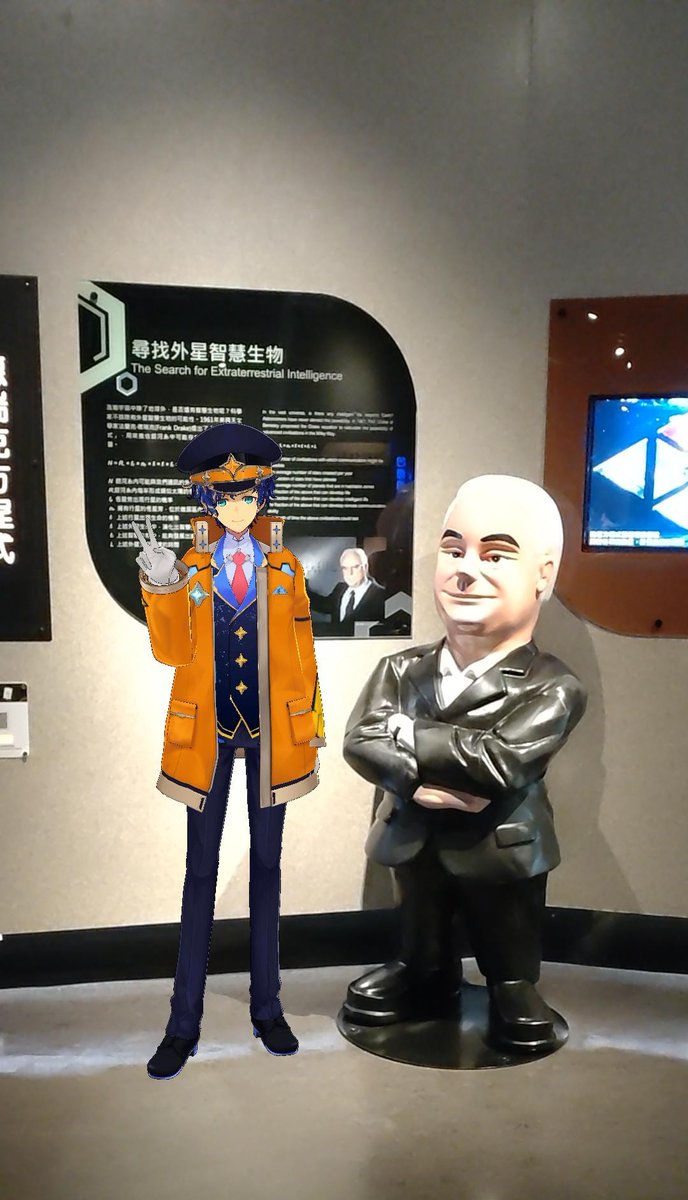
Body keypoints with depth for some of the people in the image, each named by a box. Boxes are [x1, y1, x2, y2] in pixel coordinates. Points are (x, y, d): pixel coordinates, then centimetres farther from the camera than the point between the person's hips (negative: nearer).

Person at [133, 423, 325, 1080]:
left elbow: (301, 651, 7)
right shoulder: (190, 567, 3)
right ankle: (184, 1022, 15)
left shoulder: (284, 567, 5)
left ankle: (267, 1007, 23)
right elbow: (172, 652, -4)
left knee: (266, 864, 10)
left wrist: (311, 724, 7)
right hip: (207, 730, 0)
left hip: (270, 730, 1)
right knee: (200, 871, 5)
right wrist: (159, 587, -18)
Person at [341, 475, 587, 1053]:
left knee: (511, 960, 20)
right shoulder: (401, 670, -6)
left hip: (501, 857, -4)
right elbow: (359, 743, -17)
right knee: (421, 953, 28)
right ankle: (426, 981, 53)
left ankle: (514, 995, 45)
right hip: (414, 848, 4)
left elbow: (499, 762, -32)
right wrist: (420, 781, -33)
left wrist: (406, 733, -24)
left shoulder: (552, 689, -20)